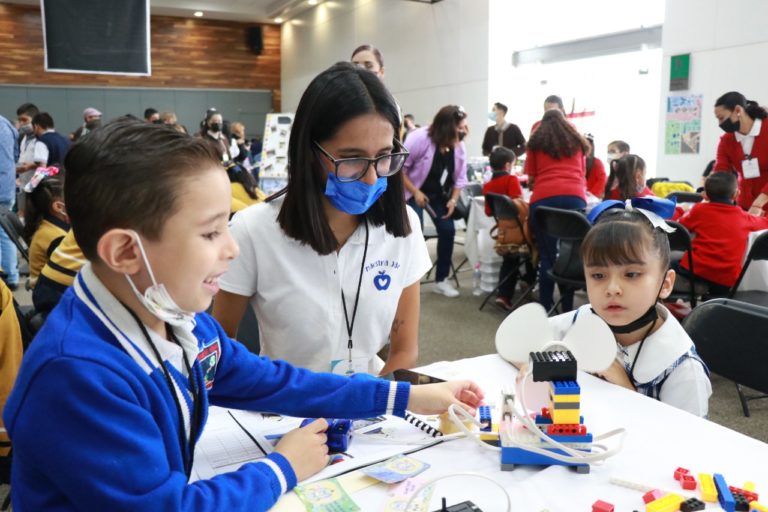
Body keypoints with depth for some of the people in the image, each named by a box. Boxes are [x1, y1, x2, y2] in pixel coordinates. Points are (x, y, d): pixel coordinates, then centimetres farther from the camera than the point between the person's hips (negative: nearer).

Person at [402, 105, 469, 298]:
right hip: (413, 193, -5)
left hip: (439, 195, 6)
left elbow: (459, 178, 0)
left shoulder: (459, 147, -8)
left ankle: (441, 280, 11)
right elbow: (400, 168, -21)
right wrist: (415, 192, -22)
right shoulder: (419, 138, -25)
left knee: (448, 231, -2)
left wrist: (453, 200, -12)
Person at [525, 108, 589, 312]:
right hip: (575, 197, 2)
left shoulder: (535, 142, 19)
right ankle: (567, 309, 8)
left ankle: (545, 310, 2)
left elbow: (531, 178, 19)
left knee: (547, 257, 0)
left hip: (544, 198, -2)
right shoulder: (577, 142, 27)